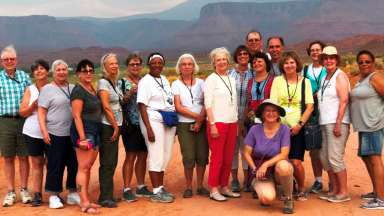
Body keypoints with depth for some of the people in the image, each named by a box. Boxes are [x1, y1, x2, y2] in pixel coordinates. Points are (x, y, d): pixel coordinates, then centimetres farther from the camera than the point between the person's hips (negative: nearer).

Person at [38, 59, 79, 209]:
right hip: (55, 134, -5)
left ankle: (72, 193, 21)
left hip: (73, 133, 5)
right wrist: (44, 131, -15)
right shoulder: (47, 89, -1)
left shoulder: (73, 88, 12)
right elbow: (41, 112, -6)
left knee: (74, 164, 9)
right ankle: (53, 196, 11)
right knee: (55, 166, 1)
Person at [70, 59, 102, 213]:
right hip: (84, 131, -8)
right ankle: (84, 203, -5)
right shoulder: (78, 91, -11)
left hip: (95, 131, 8)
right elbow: (76, 116, -16)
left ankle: (85, 199, 18)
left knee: (88, 167, 11)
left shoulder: (92, 89, 14)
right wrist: (82, 137, -22)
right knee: (83, 167, -7)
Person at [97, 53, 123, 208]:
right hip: (107, 126, -8)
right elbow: (106, 107, -16)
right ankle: (105, 198, 3)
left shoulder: (114, 82, 14)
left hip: (115, 125, 8)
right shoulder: (103, 82, -11)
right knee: (107, 163, -4)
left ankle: (108, 194, 21)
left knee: (112, 162, 12)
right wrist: (115, 126, -13)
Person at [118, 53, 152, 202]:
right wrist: (130, 93, -21)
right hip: (130, 124, -5)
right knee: (131, 156, -4)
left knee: (143, 155, 10)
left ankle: (141, 186, 21)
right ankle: (126, 189, 3)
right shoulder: (122, 82, -2)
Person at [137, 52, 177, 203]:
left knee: (165, 156, 10)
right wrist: (149, 128, -19)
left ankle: (161, 188, 21)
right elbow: (142, 106, -13)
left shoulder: (164, 79, 14)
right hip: (154, 121, -7)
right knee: (156, 156, -4)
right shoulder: (145, 81, -6)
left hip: (169, 122, 7)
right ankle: (156, 192, 2)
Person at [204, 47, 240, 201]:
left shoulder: (232, 79, 14)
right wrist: (212, 124, -15)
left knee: (228, 158, 8)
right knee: (217, 157, -4)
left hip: (232, 123, 6)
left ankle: (224, 187, 18)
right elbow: (208, 104, -9)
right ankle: (214, 190, 4)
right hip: (218, 123, -6)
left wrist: (237, 122, 11)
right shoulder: (211, 79, -4)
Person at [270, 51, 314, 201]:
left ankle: (301, 189, 14)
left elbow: (310, 106, 2)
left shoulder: (305, 81, 6)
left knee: (296, 162, -8)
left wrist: (299, 124, -8)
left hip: (297, 128, -1)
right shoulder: (277, 80, 6)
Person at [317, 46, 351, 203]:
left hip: (337, 122, -8)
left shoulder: (340, 76, -5)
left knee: (335, 157, -10)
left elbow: (344, 100, -14)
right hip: (325, 123, 9)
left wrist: (338, 123, -19)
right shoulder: (324, 78, 18)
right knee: (324, 157, 9)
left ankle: (344, 192, -1)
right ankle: (334, 190, 18)